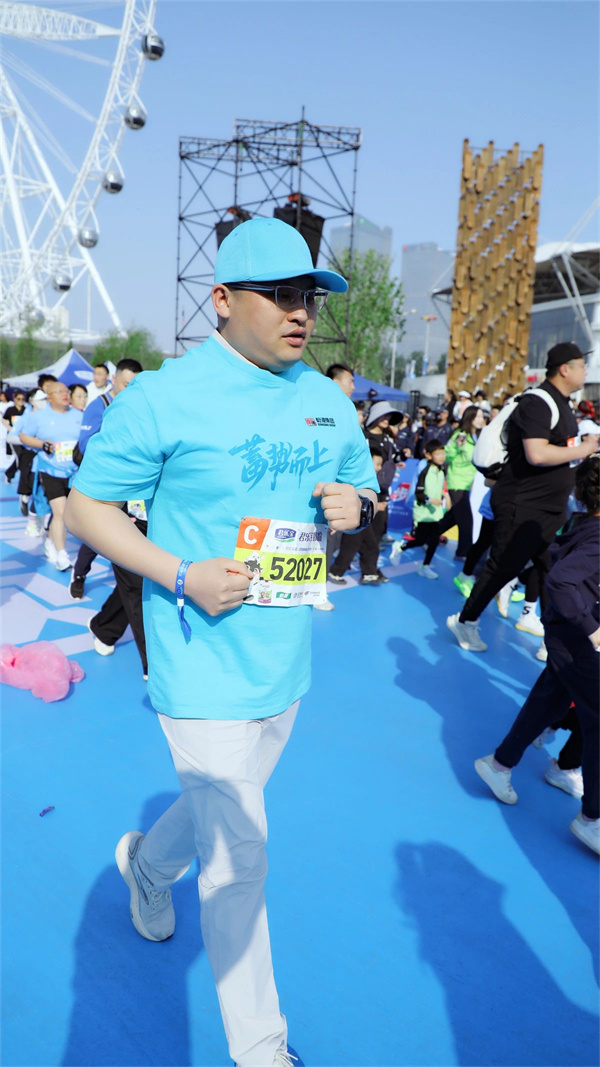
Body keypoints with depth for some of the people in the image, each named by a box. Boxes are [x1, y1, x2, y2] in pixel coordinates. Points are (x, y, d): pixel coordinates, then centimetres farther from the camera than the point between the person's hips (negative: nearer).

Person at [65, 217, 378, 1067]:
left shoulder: (329, 401, 5)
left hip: (286, 667, 7)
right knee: (241, 854, 5)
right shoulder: (163, 397, -14)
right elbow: (86, 508, -8)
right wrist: (182, 575, -22)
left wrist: (354, 504, -9)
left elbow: (363, 489, 17)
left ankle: (148, 862, 60)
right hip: (206, 670, -6)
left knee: (223, 812, 26)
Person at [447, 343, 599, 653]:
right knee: (503, 568, 0)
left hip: (551, 509, 10)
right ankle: (464, 621, 19)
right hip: (522, 507, -10)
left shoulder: (561, 403, 13)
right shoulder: (538, 403, -19)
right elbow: (536, 455, -30)